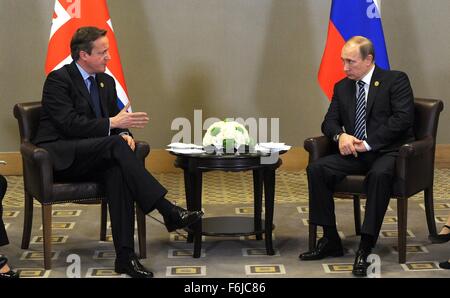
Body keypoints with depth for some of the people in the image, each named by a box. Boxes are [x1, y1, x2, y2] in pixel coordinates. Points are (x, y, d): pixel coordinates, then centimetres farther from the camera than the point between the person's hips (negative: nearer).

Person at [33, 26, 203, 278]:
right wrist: (112, 124, -23)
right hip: (60, 158, -6)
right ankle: (168, 212, -36)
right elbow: (69, 124, -18)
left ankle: (125, 255, -36)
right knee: (116, 145, -31)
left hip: (91, 160, 6)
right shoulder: (58, 79, -7)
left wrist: (124, 133, -8)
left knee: (117, 170, -31)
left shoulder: (106, 82, 15)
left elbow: (115, 119, 17)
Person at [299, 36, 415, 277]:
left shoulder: (396, 80, -1)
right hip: (355, 153, 6)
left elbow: (402, 118, -13)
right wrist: (340, 135, -11)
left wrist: (368, 143, -17)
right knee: (316, 169, -18)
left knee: (379, 174, -39)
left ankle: (365, 248, -33)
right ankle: (330, 240, -11)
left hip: (388, 151, -5)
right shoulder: (342, 87, 16)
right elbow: (329, 121, 15)